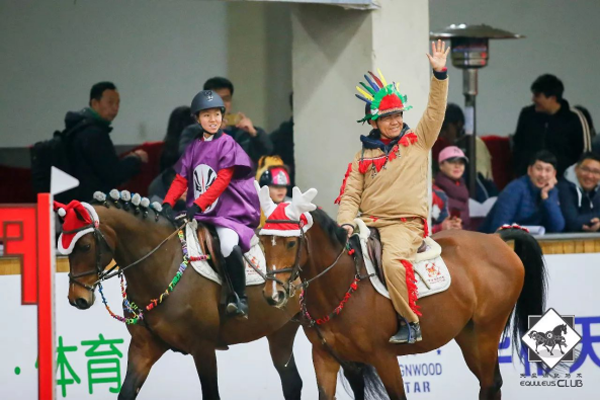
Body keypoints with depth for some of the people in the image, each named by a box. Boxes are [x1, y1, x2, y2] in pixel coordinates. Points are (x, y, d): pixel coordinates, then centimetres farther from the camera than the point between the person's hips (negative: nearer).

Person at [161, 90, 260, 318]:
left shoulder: (227, 145, -4)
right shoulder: (194, 148, 13)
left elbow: (222, 181, -14)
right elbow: (181, 179, 7)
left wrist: (197, 205, -24)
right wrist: (168, 204, -12)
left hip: (229, 211, -7)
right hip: (199, 214, 7)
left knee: (229, 245, -33)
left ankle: (240, 298, -18)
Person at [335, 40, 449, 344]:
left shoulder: (418, 141, 11)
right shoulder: (363, 156, 16)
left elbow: (436, 110, 0)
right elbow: (350, 195, 12)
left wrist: (439, 74, -12)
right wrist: (346, 222, -7)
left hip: (405, 224, -4)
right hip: (368, 223, 4)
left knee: (393, 260, -33)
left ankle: (411, 322, -21)